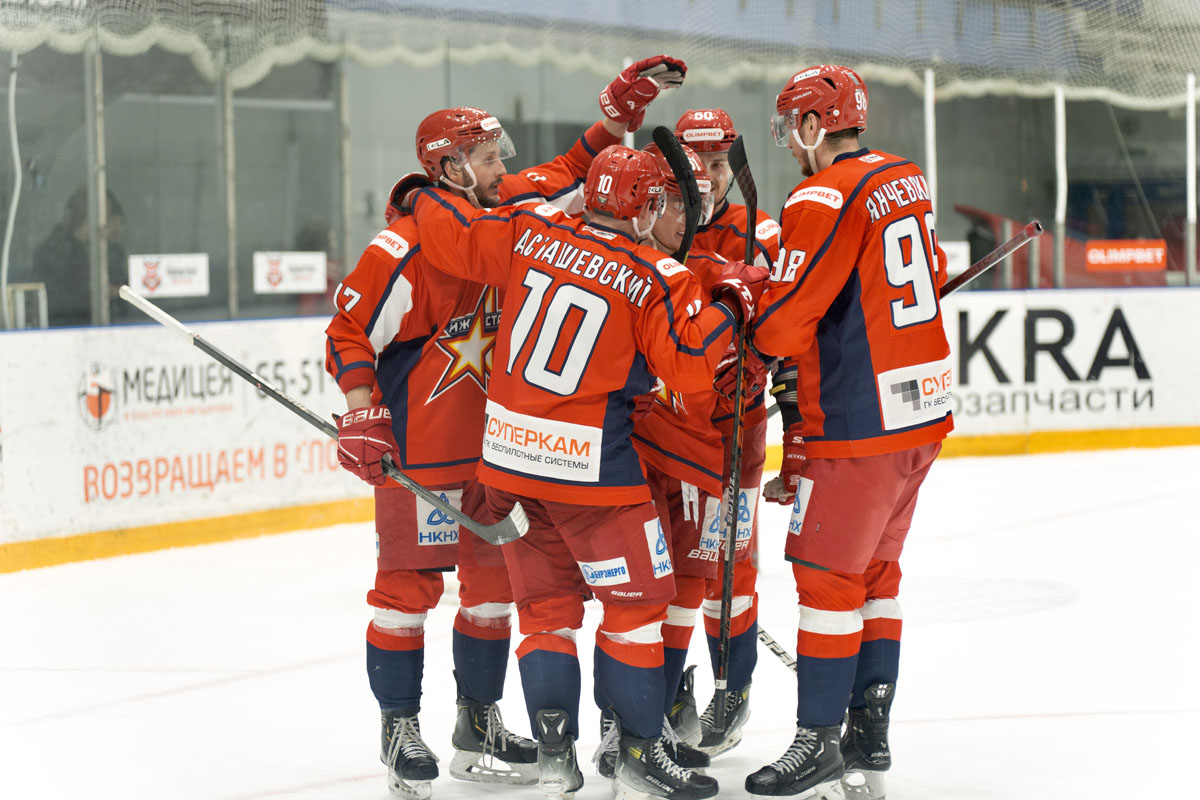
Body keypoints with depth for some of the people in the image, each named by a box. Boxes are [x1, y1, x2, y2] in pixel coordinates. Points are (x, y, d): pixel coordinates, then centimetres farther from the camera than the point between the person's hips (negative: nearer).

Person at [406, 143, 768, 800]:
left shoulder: (531, 232, 2)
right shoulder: (657, 278, -10)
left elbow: (454, 237, 8)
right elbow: (688, 364, -13)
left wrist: (421, 199, 28)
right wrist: (730, 301, 0)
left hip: (508, 451, 5)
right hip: (590, 465, -5)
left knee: (545, 604, 14)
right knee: (638, 599, 8)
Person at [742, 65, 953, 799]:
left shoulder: (824, 200, -17)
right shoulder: (906, 181, 9)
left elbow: (782, 322, -17)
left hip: (858, 422, -8)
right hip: (926, 407, 9)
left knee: (827, 574, 0)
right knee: (876, 571, 15)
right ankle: (870, 739, 19)